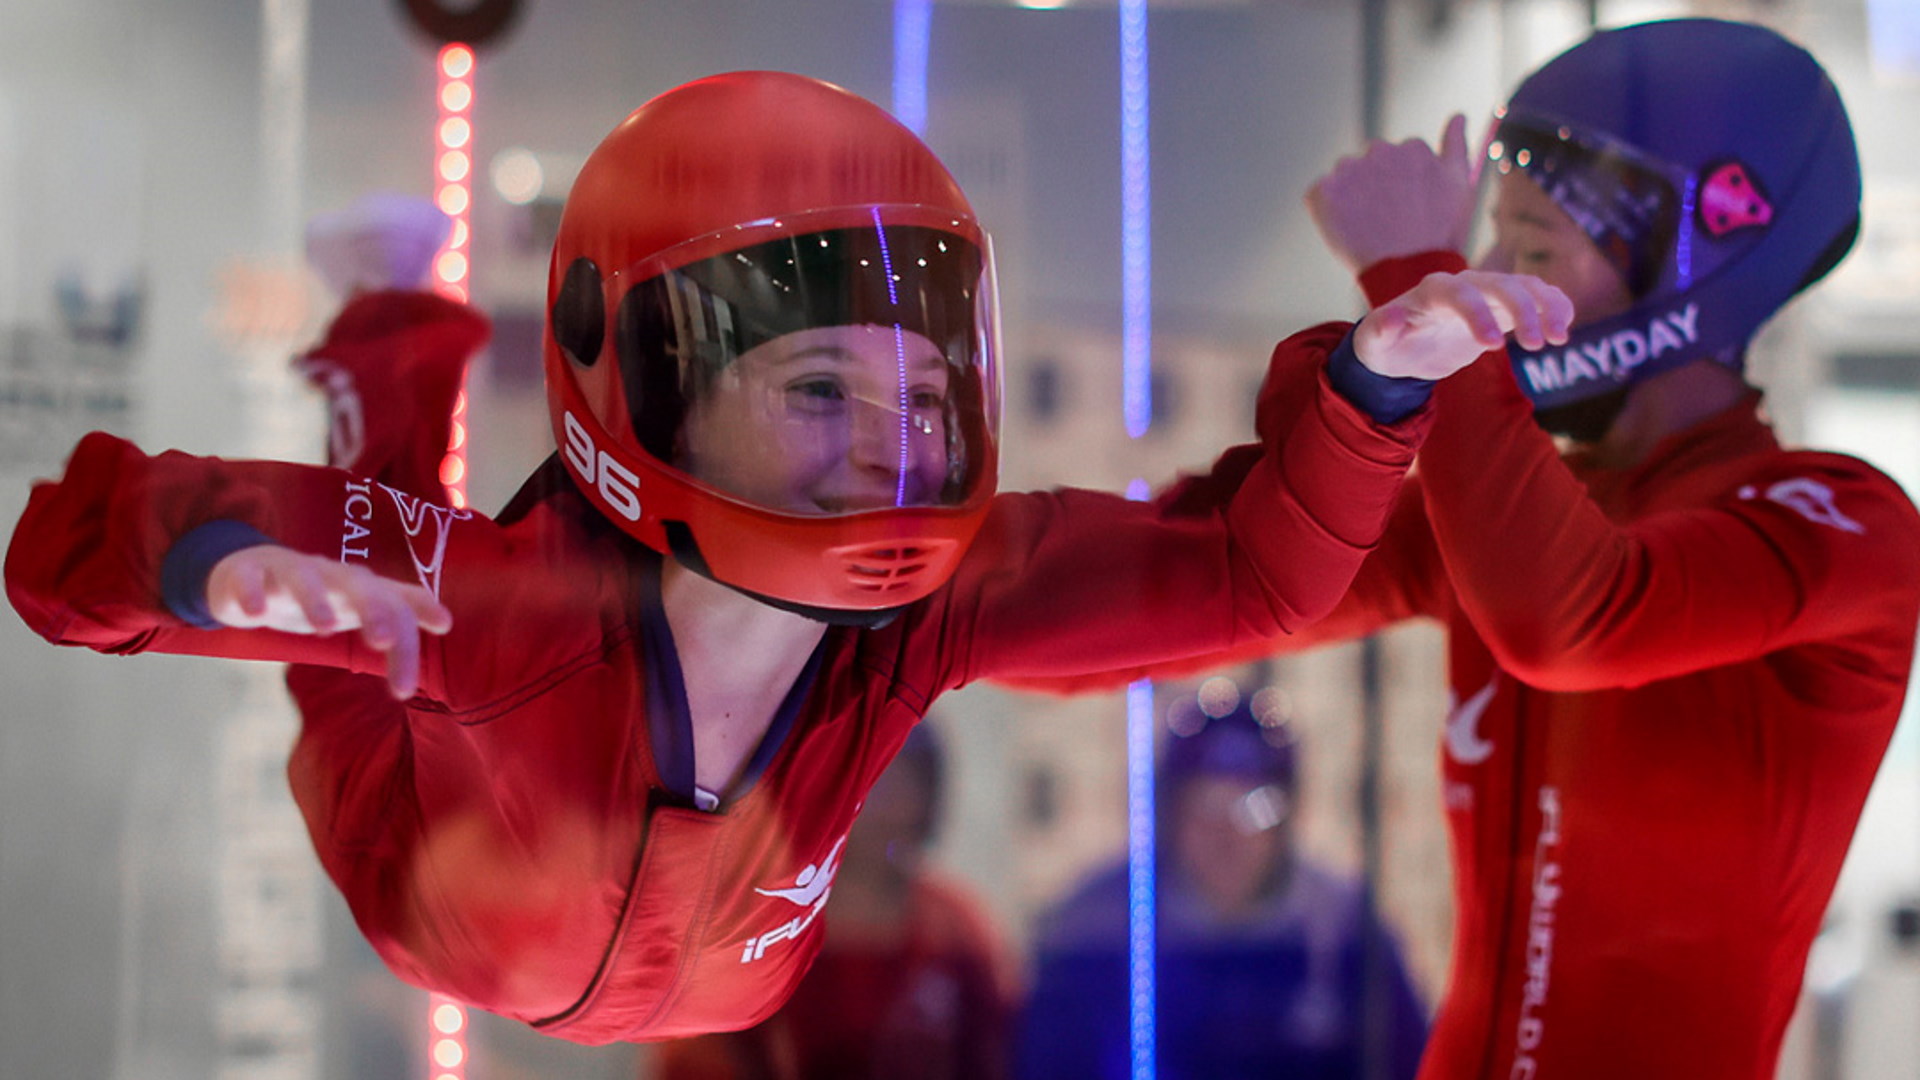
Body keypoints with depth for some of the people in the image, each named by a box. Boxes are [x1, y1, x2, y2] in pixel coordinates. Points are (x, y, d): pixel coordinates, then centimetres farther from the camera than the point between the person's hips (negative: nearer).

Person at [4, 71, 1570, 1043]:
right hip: (415, 1019, -3)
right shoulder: (511, 598, -45)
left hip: (723, 1031, 3)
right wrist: (223, 567, -68)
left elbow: (1254, 576, -28)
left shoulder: (938, 601, -34)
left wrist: (1372, 378, -47)